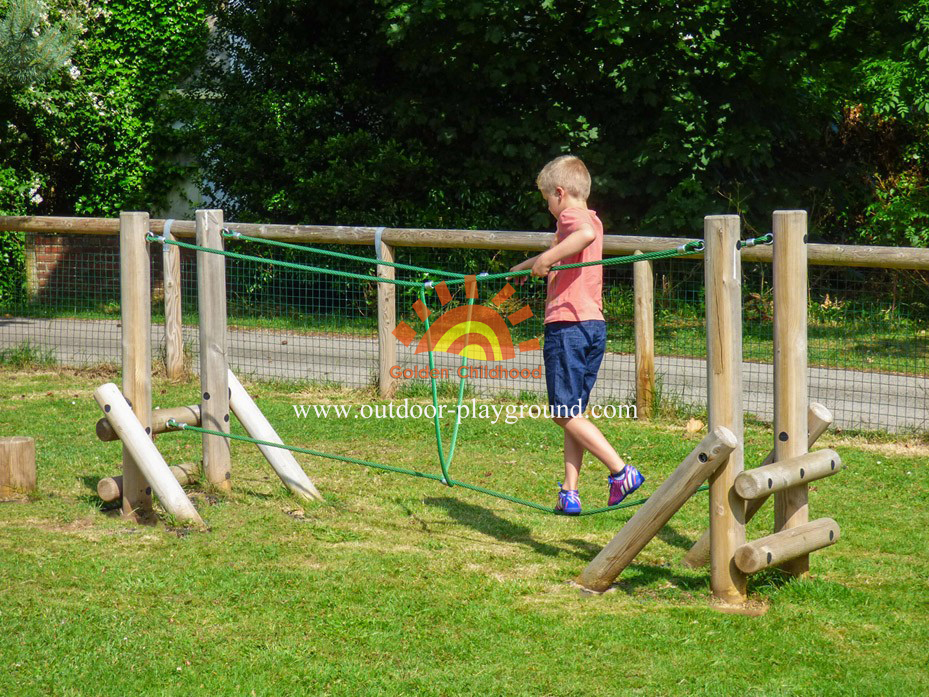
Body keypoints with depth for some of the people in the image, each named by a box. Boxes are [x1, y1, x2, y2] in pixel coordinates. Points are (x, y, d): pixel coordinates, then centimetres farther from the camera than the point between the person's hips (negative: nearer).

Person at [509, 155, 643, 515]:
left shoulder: (571, 216, -6)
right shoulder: (592, 219, 23)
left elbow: (586, 234, -33)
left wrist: (546, 258, -28)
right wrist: (525, 267, 55)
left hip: (567, 323, -9)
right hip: (594, 324, 9)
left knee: (565, 412, -6)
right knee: (573, 414, 12)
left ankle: (621, 471, -13)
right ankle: (569, 493, 10)